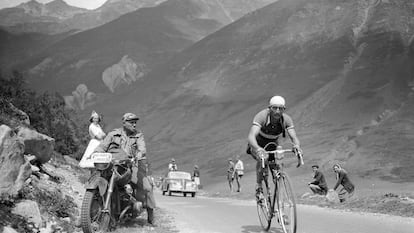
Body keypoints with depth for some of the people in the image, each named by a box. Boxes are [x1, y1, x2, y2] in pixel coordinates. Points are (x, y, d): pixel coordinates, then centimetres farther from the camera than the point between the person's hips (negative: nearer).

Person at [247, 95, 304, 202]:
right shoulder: (261, 116, -34)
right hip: (258, 144, -4)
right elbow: (251, 136, -45)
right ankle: (258, 186, -16)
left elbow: (294, 137, -30)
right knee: (263, 158, -34)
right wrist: (257, 149, -65)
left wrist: (297, 146, -54)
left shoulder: (286, 119, -23)